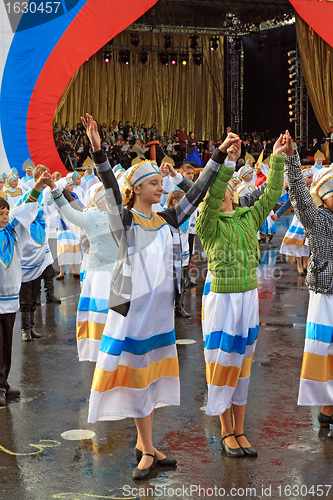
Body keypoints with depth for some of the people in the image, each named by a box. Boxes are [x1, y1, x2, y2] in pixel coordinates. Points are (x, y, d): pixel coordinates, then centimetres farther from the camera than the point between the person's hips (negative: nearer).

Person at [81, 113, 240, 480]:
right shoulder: (123, 219, -7)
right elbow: (111, 191, -24)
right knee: (136, 374, 1)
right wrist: (98, 153, -40)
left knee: (153, 374, 12)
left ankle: (143, 443, 23)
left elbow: (196, 193, 8)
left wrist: (219, 156, 5)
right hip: (132, 308, -6)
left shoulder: (165, 221, 8)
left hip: (161, 309, 6)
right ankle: (147, 449, 9)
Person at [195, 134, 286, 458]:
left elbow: (271, 195, 6)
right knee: (222, 364, 3)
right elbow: (211, 199, -27)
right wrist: (227, 163, -36)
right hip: (222, 300, -5)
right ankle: (226, 433, 17)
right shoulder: (209, 225, -9)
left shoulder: (248, 218, 7)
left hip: (249, 298, 5)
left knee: (242, 365, 12)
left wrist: (277, 160, 0)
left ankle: (240, 431, 21)